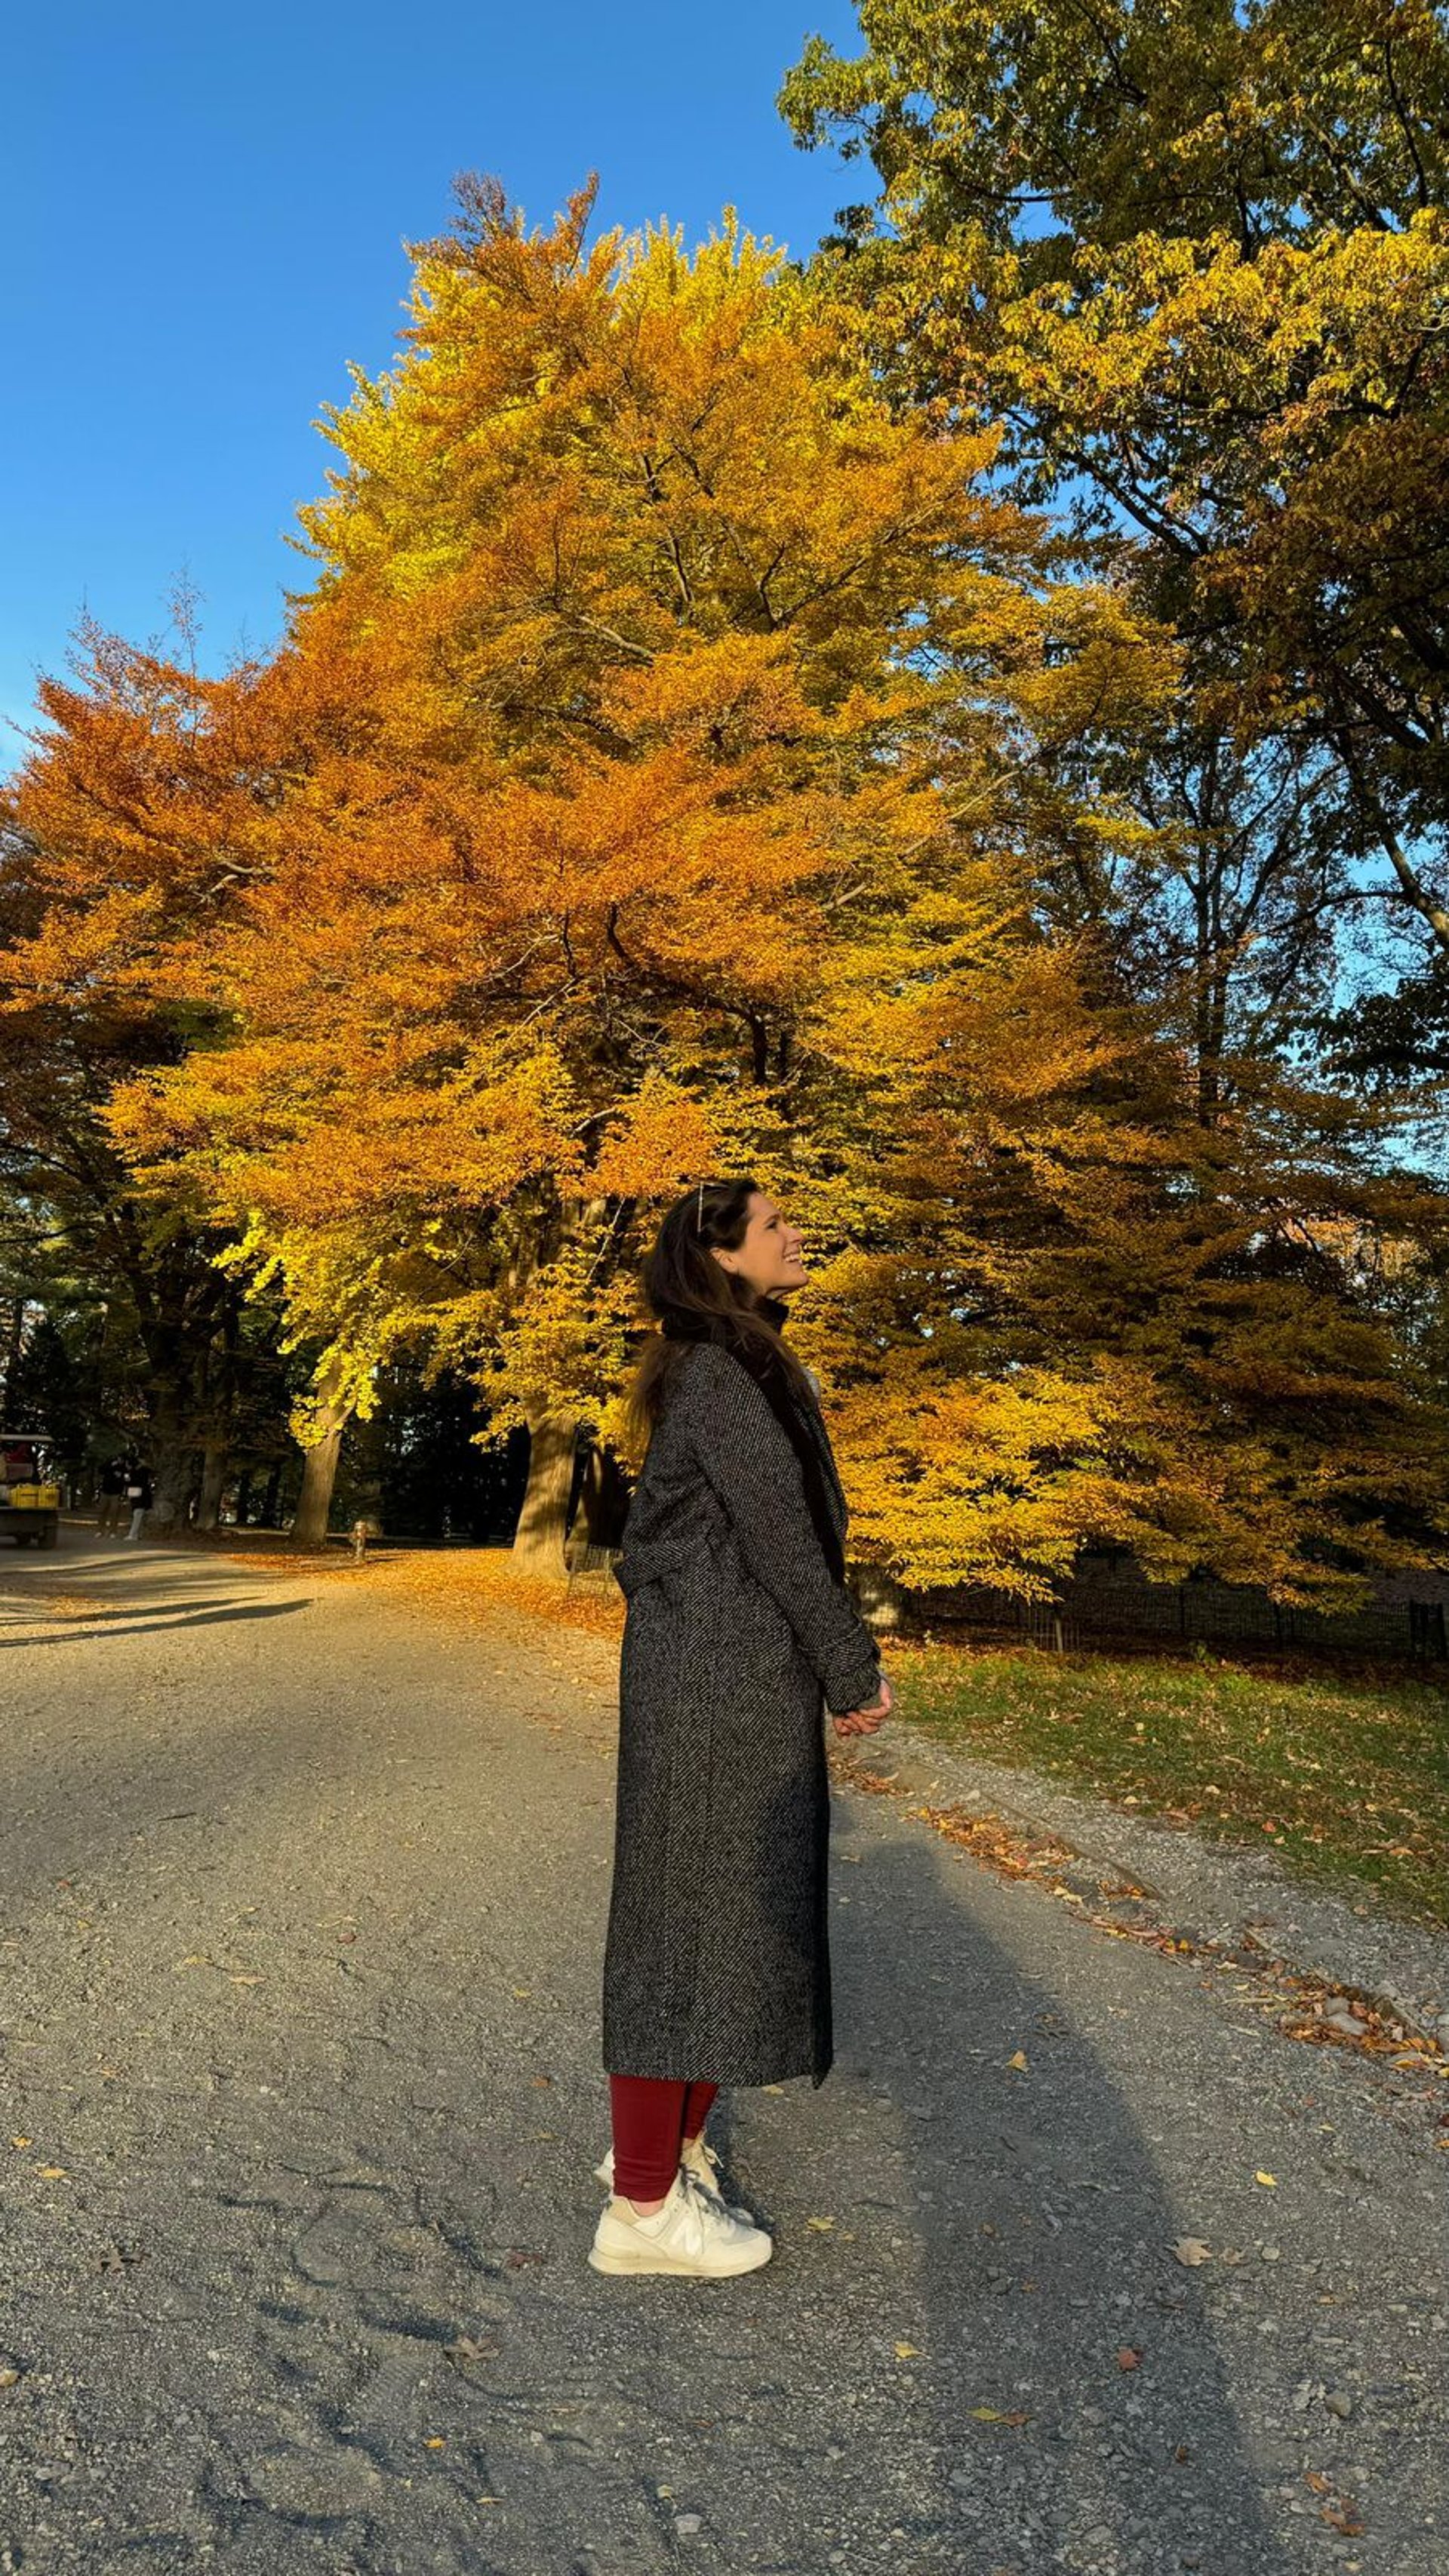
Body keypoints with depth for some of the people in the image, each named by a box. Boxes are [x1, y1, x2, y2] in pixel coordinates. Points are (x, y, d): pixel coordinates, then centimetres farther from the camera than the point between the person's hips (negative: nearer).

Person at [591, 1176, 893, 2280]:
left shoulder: (747, 1364, 17)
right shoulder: (719, 1370, -14)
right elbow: (776, 1529, -17)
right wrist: (853, 1671, -10)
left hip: (739, 1668, 10)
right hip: (718, 1670, -10)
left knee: (723, 1905, 16)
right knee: (693, 1902, -3)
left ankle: (665, 2141, 30)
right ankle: (645, 2204, 9)